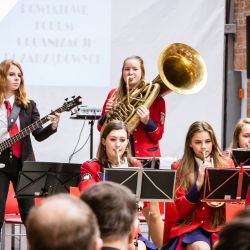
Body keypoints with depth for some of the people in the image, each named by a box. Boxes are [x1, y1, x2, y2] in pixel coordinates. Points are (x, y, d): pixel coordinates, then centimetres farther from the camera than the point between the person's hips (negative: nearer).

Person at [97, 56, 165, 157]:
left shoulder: (154, 97, 0)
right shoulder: (114, 94, 7)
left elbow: (158, 135, -2)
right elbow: (101, 128, 11)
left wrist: (147, 121, -19)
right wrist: (107, 115, -7)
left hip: (146, 156, -2)